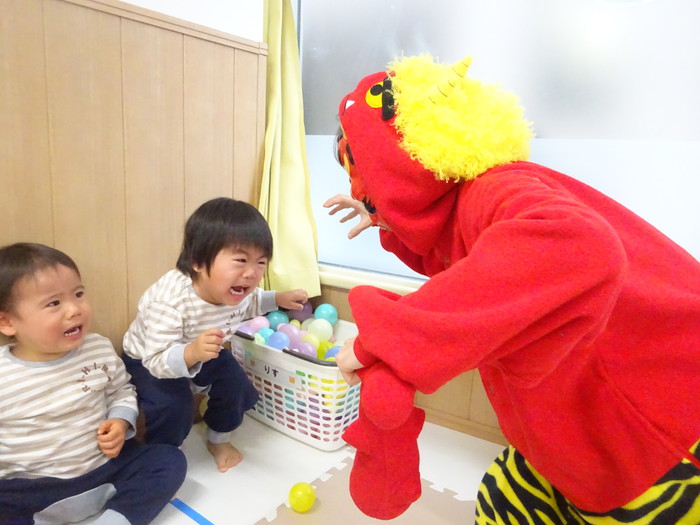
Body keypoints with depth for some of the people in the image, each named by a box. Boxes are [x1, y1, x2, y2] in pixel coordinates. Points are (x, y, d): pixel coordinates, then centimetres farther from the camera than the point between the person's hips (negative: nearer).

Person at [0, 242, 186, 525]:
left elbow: (121, 391, 11)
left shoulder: (100, 349, -6)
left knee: (170, 459, -11)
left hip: (104, 465, 3)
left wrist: (121, 422, -8)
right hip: (31, 486, -2)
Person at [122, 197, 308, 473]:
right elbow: (157, 361, -41)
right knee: (172, 406, -24)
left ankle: (219, 439, 24)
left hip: (201, 352, 5)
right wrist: (191, 353, -59)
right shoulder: (170, 301, -43)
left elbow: (249, 304, 5)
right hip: (147, 360, -5)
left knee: (235, 385, -5)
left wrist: (278, 299, -6)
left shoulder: (237, 290, -22)